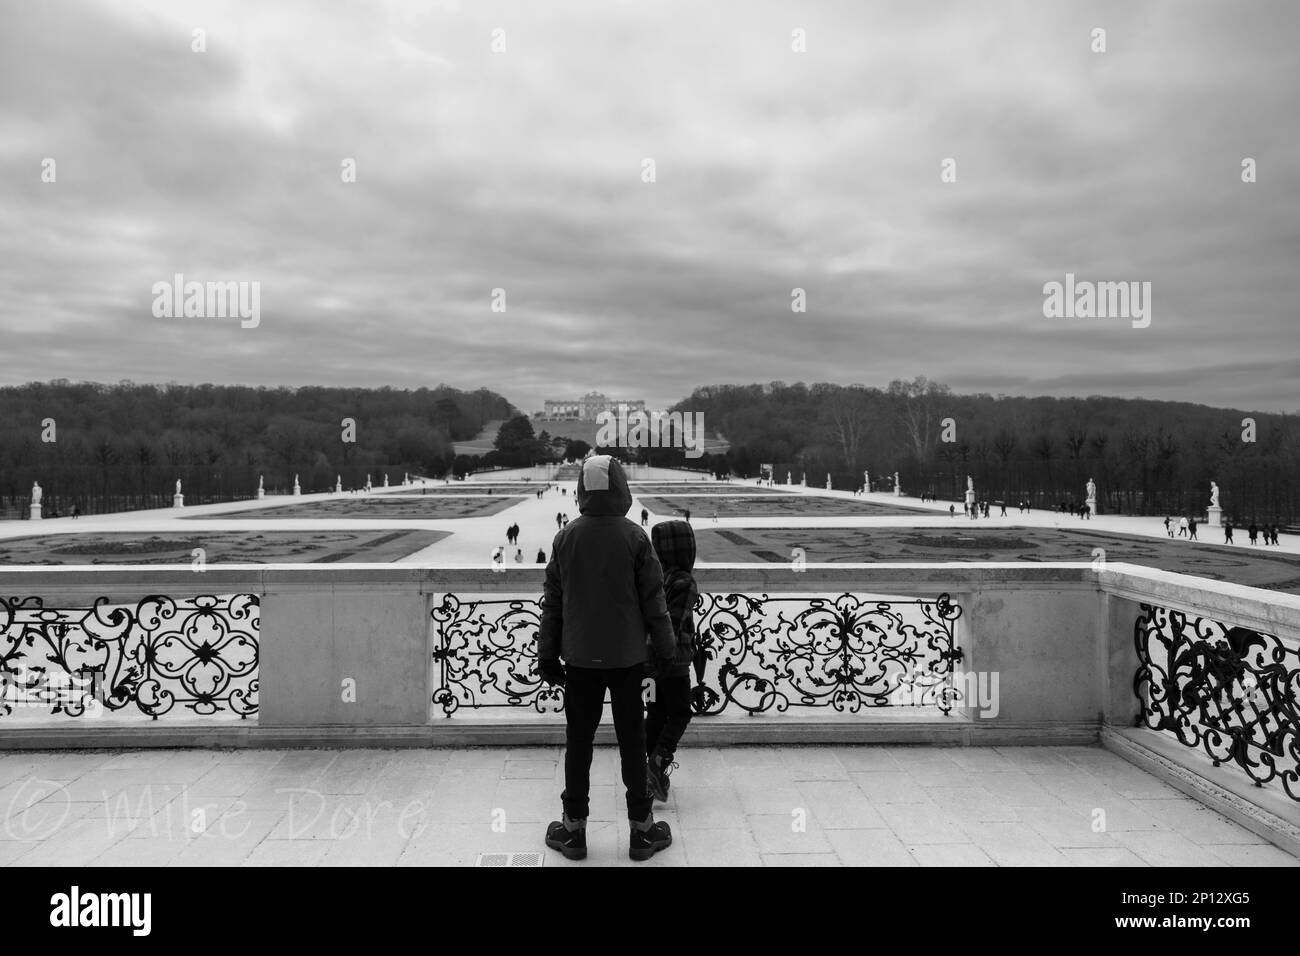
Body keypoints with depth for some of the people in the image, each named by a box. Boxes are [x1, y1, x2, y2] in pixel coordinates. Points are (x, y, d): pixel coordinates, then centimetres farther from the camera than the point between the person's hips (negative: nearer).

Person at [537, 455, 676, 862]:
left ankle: (573, 829, 20)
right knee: (632, 741, 9)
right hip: (627, 657, -1)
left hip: (579, 658, 2)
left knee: (578, 742, 11)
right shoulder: (635, 538, -10)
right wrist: (666, 648, 6)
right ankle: (642, 831, 18)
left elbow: (552, 602, 2)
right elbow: (653, 600, -6)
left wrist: (547, 654, 11)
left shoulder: (566, 538, -4)